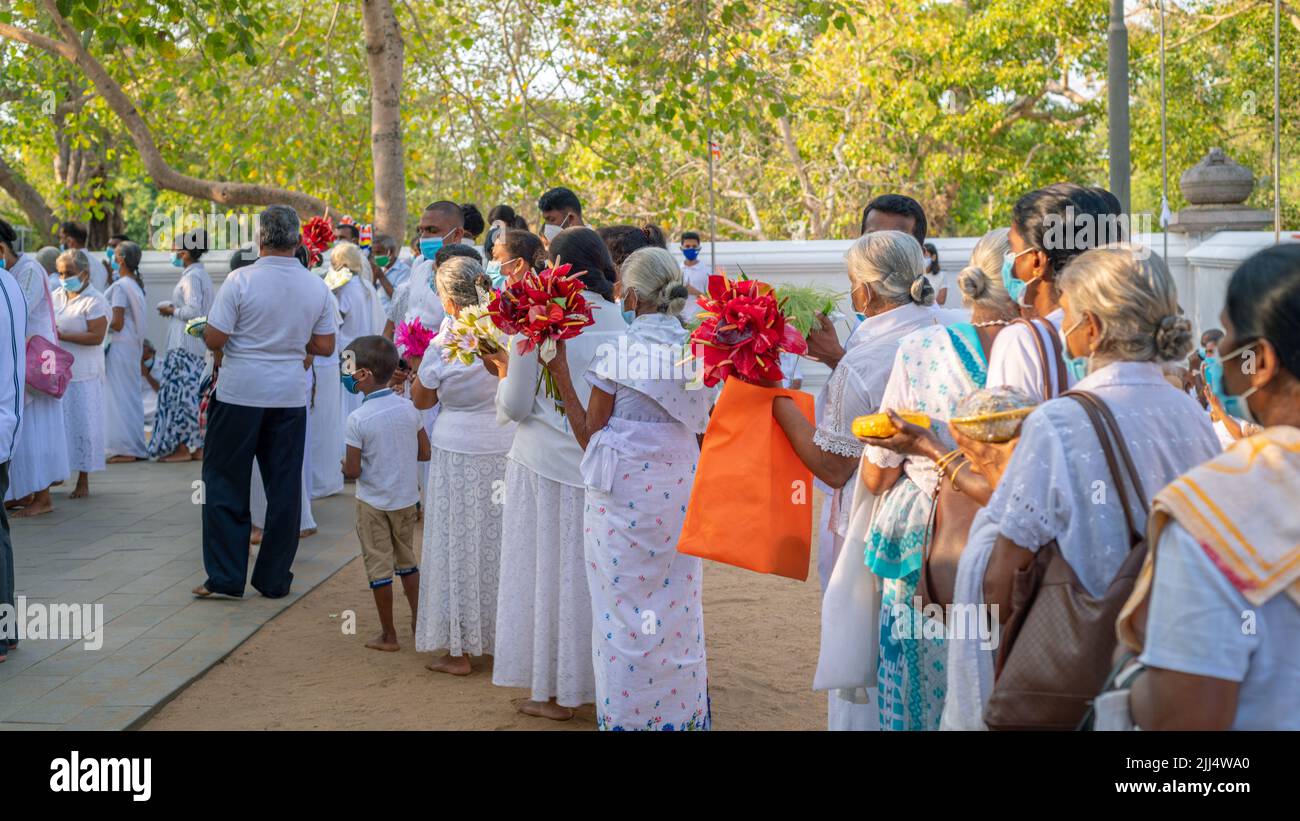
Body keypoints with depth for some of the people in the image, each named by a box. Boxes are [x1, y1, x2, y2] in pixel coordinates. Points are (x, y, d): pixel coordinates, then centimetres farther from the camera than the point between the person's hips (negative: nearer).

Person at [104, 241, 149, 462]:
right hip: (134, 344, 9)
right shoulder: (136, 284, 11)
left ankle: (126, 448, -3)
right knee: (131, 394, 13)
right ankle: (136, 446, 18)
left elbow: (117, 323, -18)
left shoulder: (120, 286, -15)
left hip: (120, 345, -9)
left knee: (119, 395, -4)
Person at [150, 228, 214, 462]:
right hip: (197, 344, 10)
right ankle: (196, 446, 14)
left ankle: (183, 447, -3)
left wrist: (172, 311, -6)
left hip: (185, 346, -10)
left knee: (181, 391, -6)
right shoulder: (202, 274, 16)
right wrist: (175, 309, 13)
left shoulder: (191, 276, -13)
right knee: (193, 392, 11)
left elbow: (193, 311, -21)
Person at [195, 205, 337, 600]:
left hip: (239, 393, -3)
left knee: (225, 484, 8)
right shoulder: (317, 287, 0)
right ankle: (275, 578, 13)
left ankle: (225, 577, 7)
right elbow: (325, 347, 4)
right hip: (289, 394, 3)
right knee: (284, 488, 9)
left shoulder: (240, 280, -12)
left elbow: (213, 340, -13)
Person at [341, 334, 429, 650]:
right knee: (407, 560, 21)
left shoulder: (358, 420, -20)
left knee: (379, 567, 6)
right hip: (406, 498, 4)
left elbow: (353, 471, -17)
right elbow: (425, 453, 0)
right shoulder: (409, 408, -7)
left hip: (373, 502, -4)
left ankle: (388, 635, 13)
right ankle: (418, 620, 28)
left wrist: (345, 466, 5)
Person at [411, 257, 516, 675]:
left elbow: (421, 400, 0)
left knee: (458, 548, 6)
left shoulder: (444, 346, -15)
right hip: (508, 451, 4)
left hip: (458, 456, -3)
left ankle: (459, 650, 12)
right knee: (500, 544, 15)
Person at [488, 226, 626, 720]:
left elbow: (515, 407, -9)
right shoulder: (617, 320, 1)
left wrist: (504, 373, 12)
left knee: (548, 570, 6)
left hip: (547, 463, -4)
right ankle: (601, 676, 23)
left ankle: (555, 692, 13)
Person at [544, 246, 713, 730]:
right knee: (677, 610, 13)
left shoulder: (617, 351, -11)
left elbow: (589, 435, -5)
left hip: (626, 495, -5)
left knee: (626, 612, 4)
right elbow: (699, 430, 11)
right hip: (680, 491, 5)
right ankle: (681, 712, 21)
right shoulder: (694, 349, 4)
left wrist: (560, 375, -2)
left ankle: (629, 717, 12)